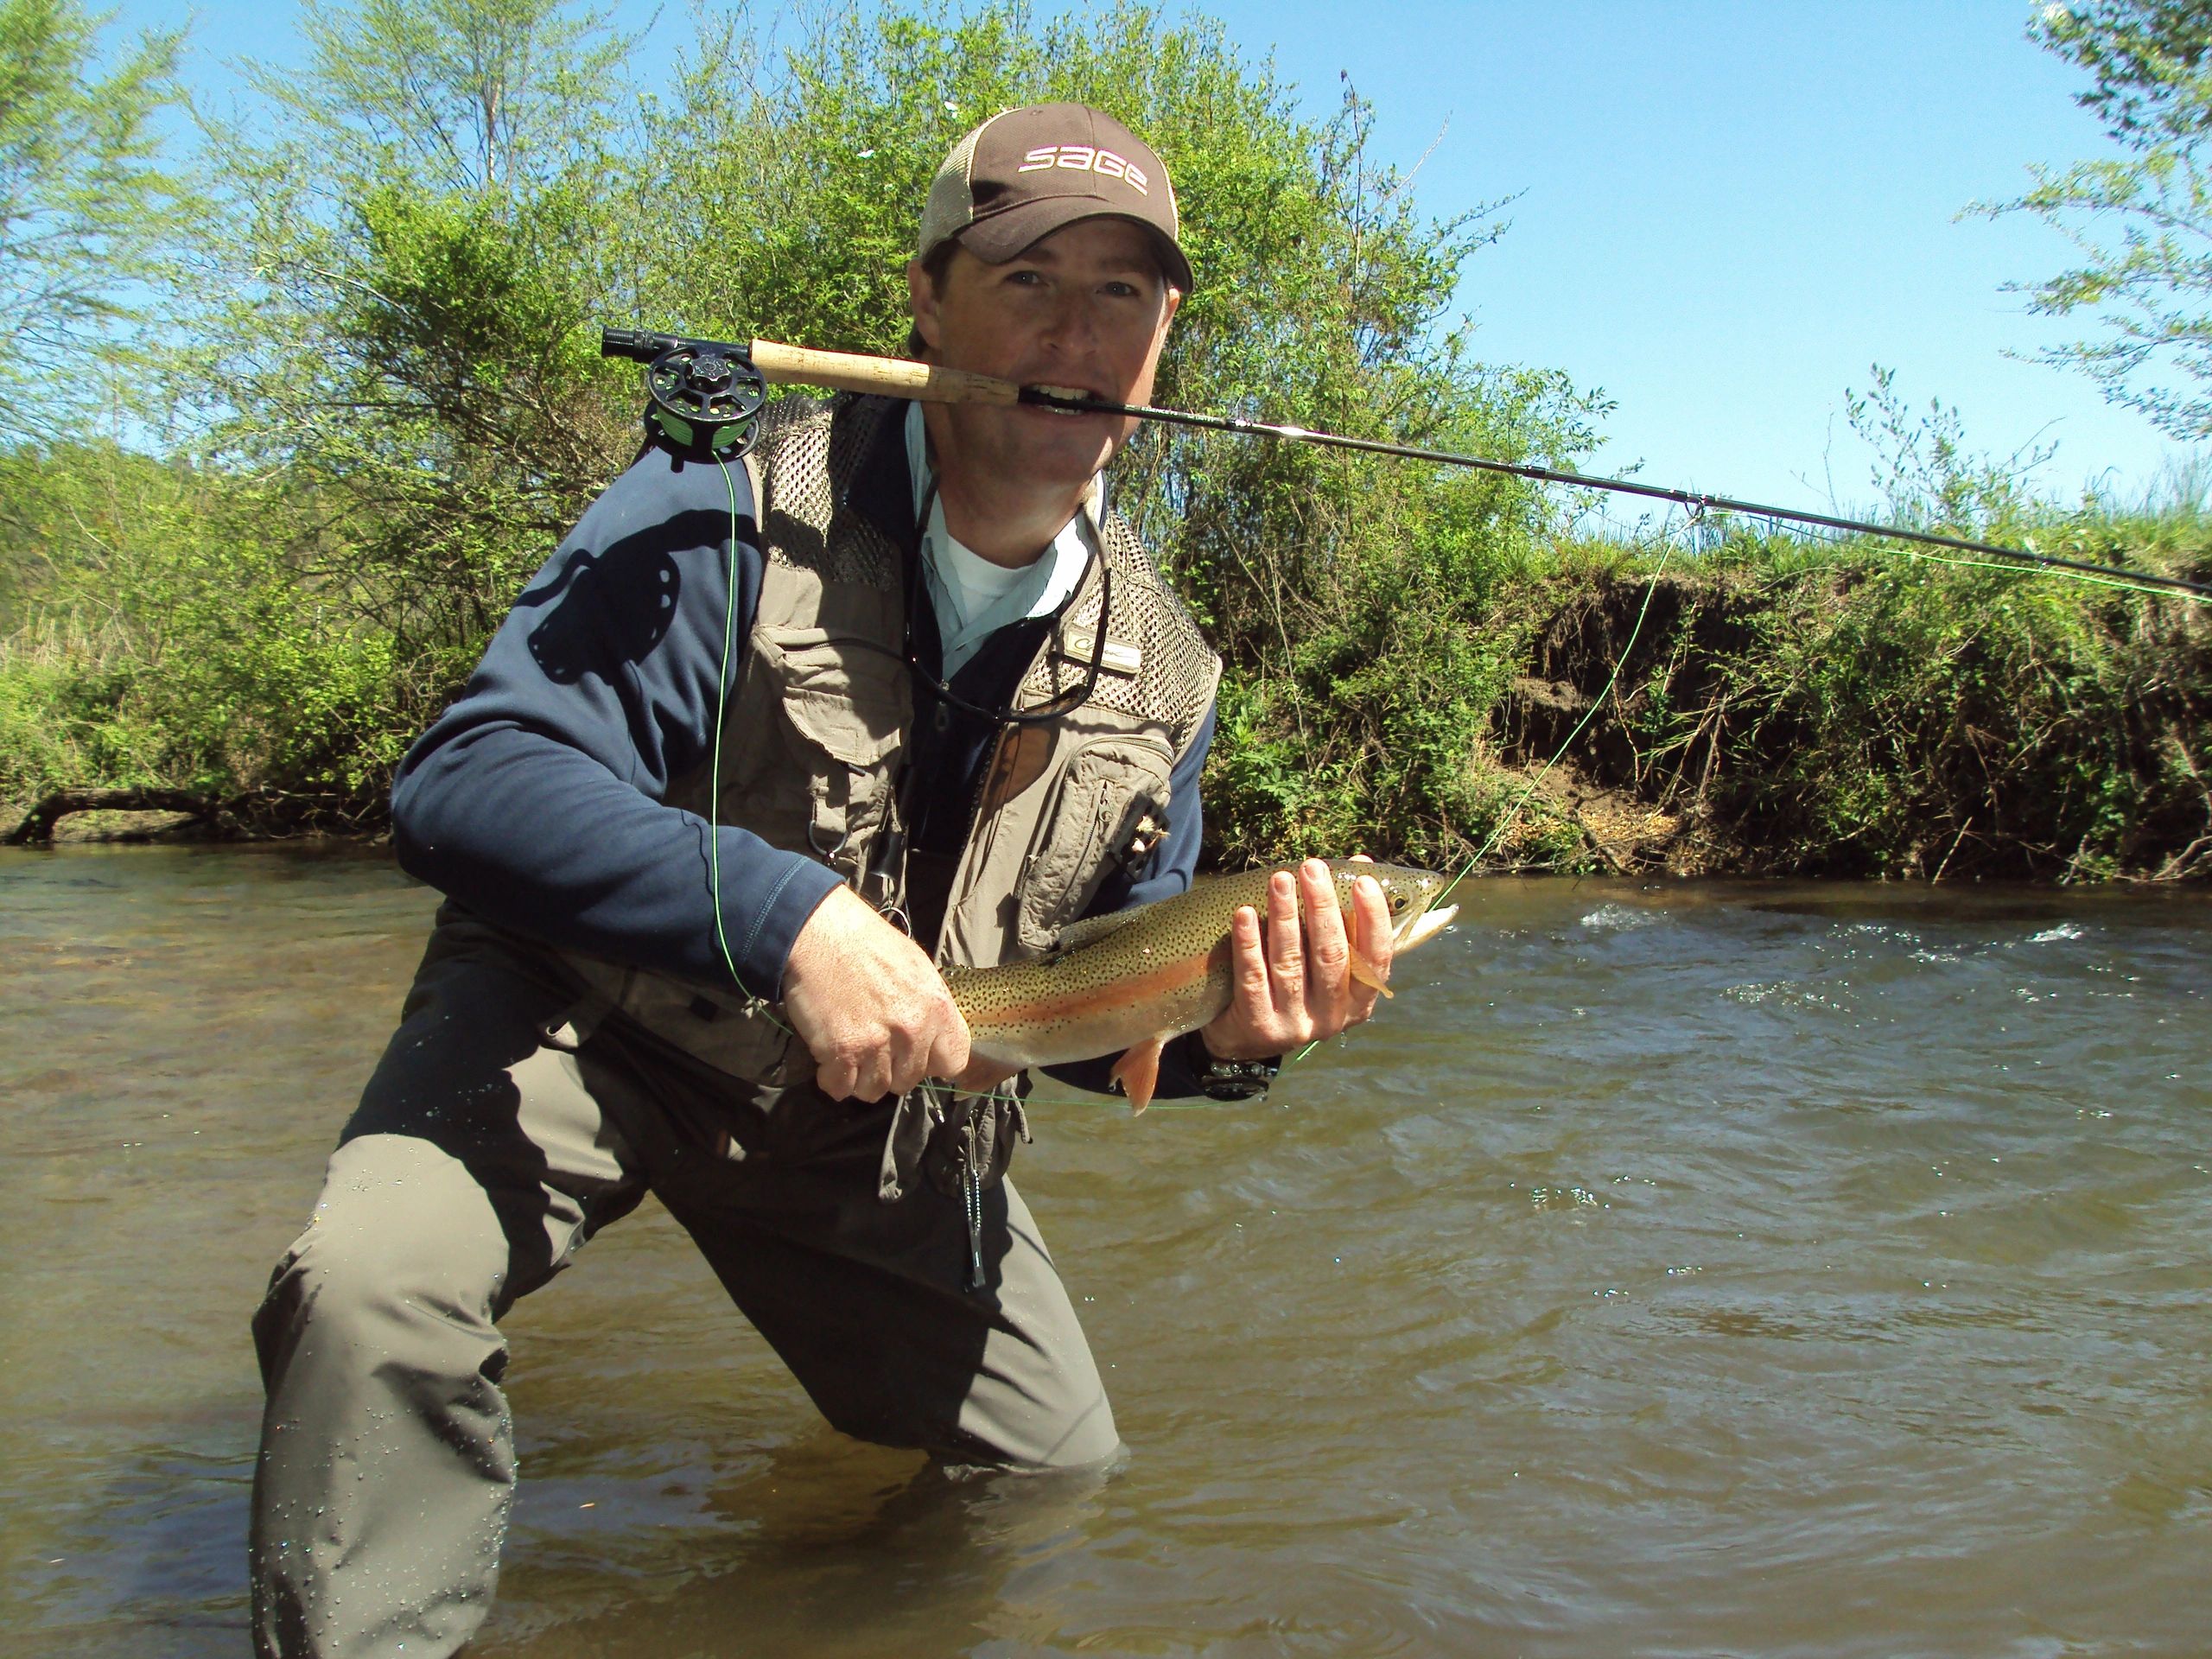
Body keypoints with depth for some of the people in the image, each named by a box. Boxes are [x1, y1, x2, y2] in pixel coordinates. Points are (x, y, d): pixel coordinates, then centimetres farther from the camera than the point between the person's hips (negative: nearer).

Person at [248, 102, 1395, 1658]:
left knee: (1064, 1481, 11)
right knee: (375, 1280, -33)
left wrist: (1221, 1032, -21)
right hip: (585, 1019, -4)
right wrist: (789, 915, -41)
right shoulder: (733, 506, -21)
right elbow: (468, 782, -30)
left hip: (878, 1108, 5)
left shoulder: (1161, 671, -5)